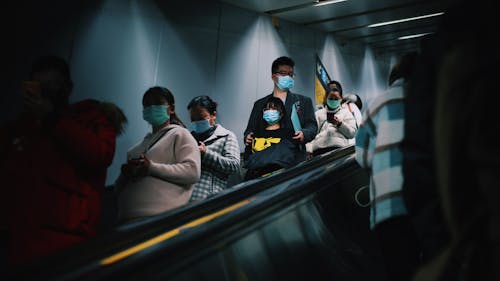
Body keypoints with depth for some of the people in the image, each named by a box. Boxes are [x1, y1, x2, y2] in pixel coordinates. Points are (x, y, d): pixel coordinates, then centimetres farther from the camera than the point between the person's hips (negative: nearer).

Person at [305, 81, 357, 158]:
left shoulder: (346, 112, 23)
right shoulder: (318, 113, 25)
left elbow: (352, 133, 11)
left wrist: (339, 124, -4)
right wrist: (309, 150, -3)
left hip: (339, 147, -1)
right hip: (319, 149, 1)